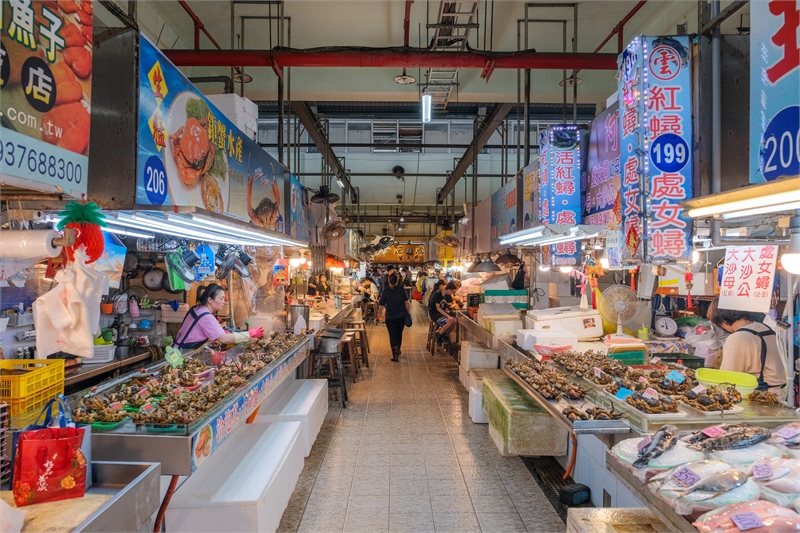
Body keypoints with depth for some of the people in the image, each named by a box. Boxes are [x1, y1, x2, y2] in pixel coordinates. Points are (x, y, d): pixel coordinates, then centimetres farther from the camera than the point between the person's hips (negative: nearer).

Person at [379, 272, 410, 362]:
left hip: (390, 317, -2)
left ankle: (395, 355, 1)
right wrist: (408, 312, 6)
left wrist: (379, 312, 11)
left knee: (392, 335, 5)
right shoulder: (402, 289, -5)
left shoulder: (386, 291, -8)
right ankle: (397, 352, 34)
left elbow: (381, 305, -7)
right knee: (399, 334, 19)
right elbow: (406, 303, -6)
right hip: (401, 317, 2)